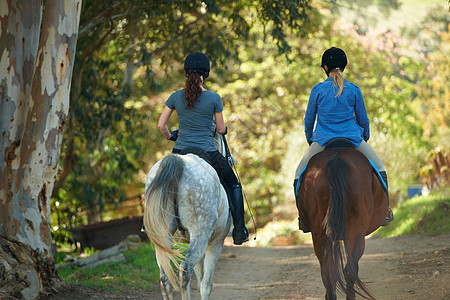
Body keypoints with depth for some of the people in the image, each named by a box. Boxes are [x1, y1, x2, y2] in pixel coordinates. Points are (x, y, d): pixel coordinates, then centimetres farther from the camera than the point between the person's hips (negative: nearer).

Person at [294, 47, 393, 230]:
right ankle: (385, 210, 11)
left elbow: (308, 120, 4)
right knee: (379, 168, 18)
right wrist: (365, 137, 26)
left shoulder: (318, 90, -4)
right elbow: (363, 120, 6)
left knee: (300, 174, 15)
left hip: (323, 140, -1)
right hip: (352, 138, 1)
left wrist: (310, 140, 22)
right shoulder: (354, 90, -2)